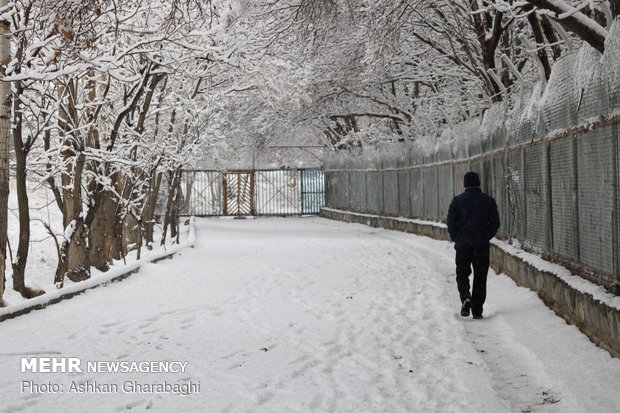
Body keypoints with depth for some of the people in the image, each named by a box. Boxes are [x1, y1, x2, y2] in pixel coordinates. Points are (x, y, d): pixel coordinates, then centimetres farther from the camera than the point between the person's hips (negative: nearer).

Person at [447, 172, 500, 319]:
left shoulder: (457, 201, -1)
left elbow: (451, 223, -5)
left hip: (463, 244, -1)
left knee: (462, 274, 12)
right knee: (480, 277, 7)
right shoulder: (488, 200, 3)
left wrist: (456, 238, 9)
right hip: (482, 245, 1)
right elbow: (495, 223, 1)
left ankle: (465, 297, -15)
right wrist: (486, 237, 13)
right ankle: (477, 310, 4)